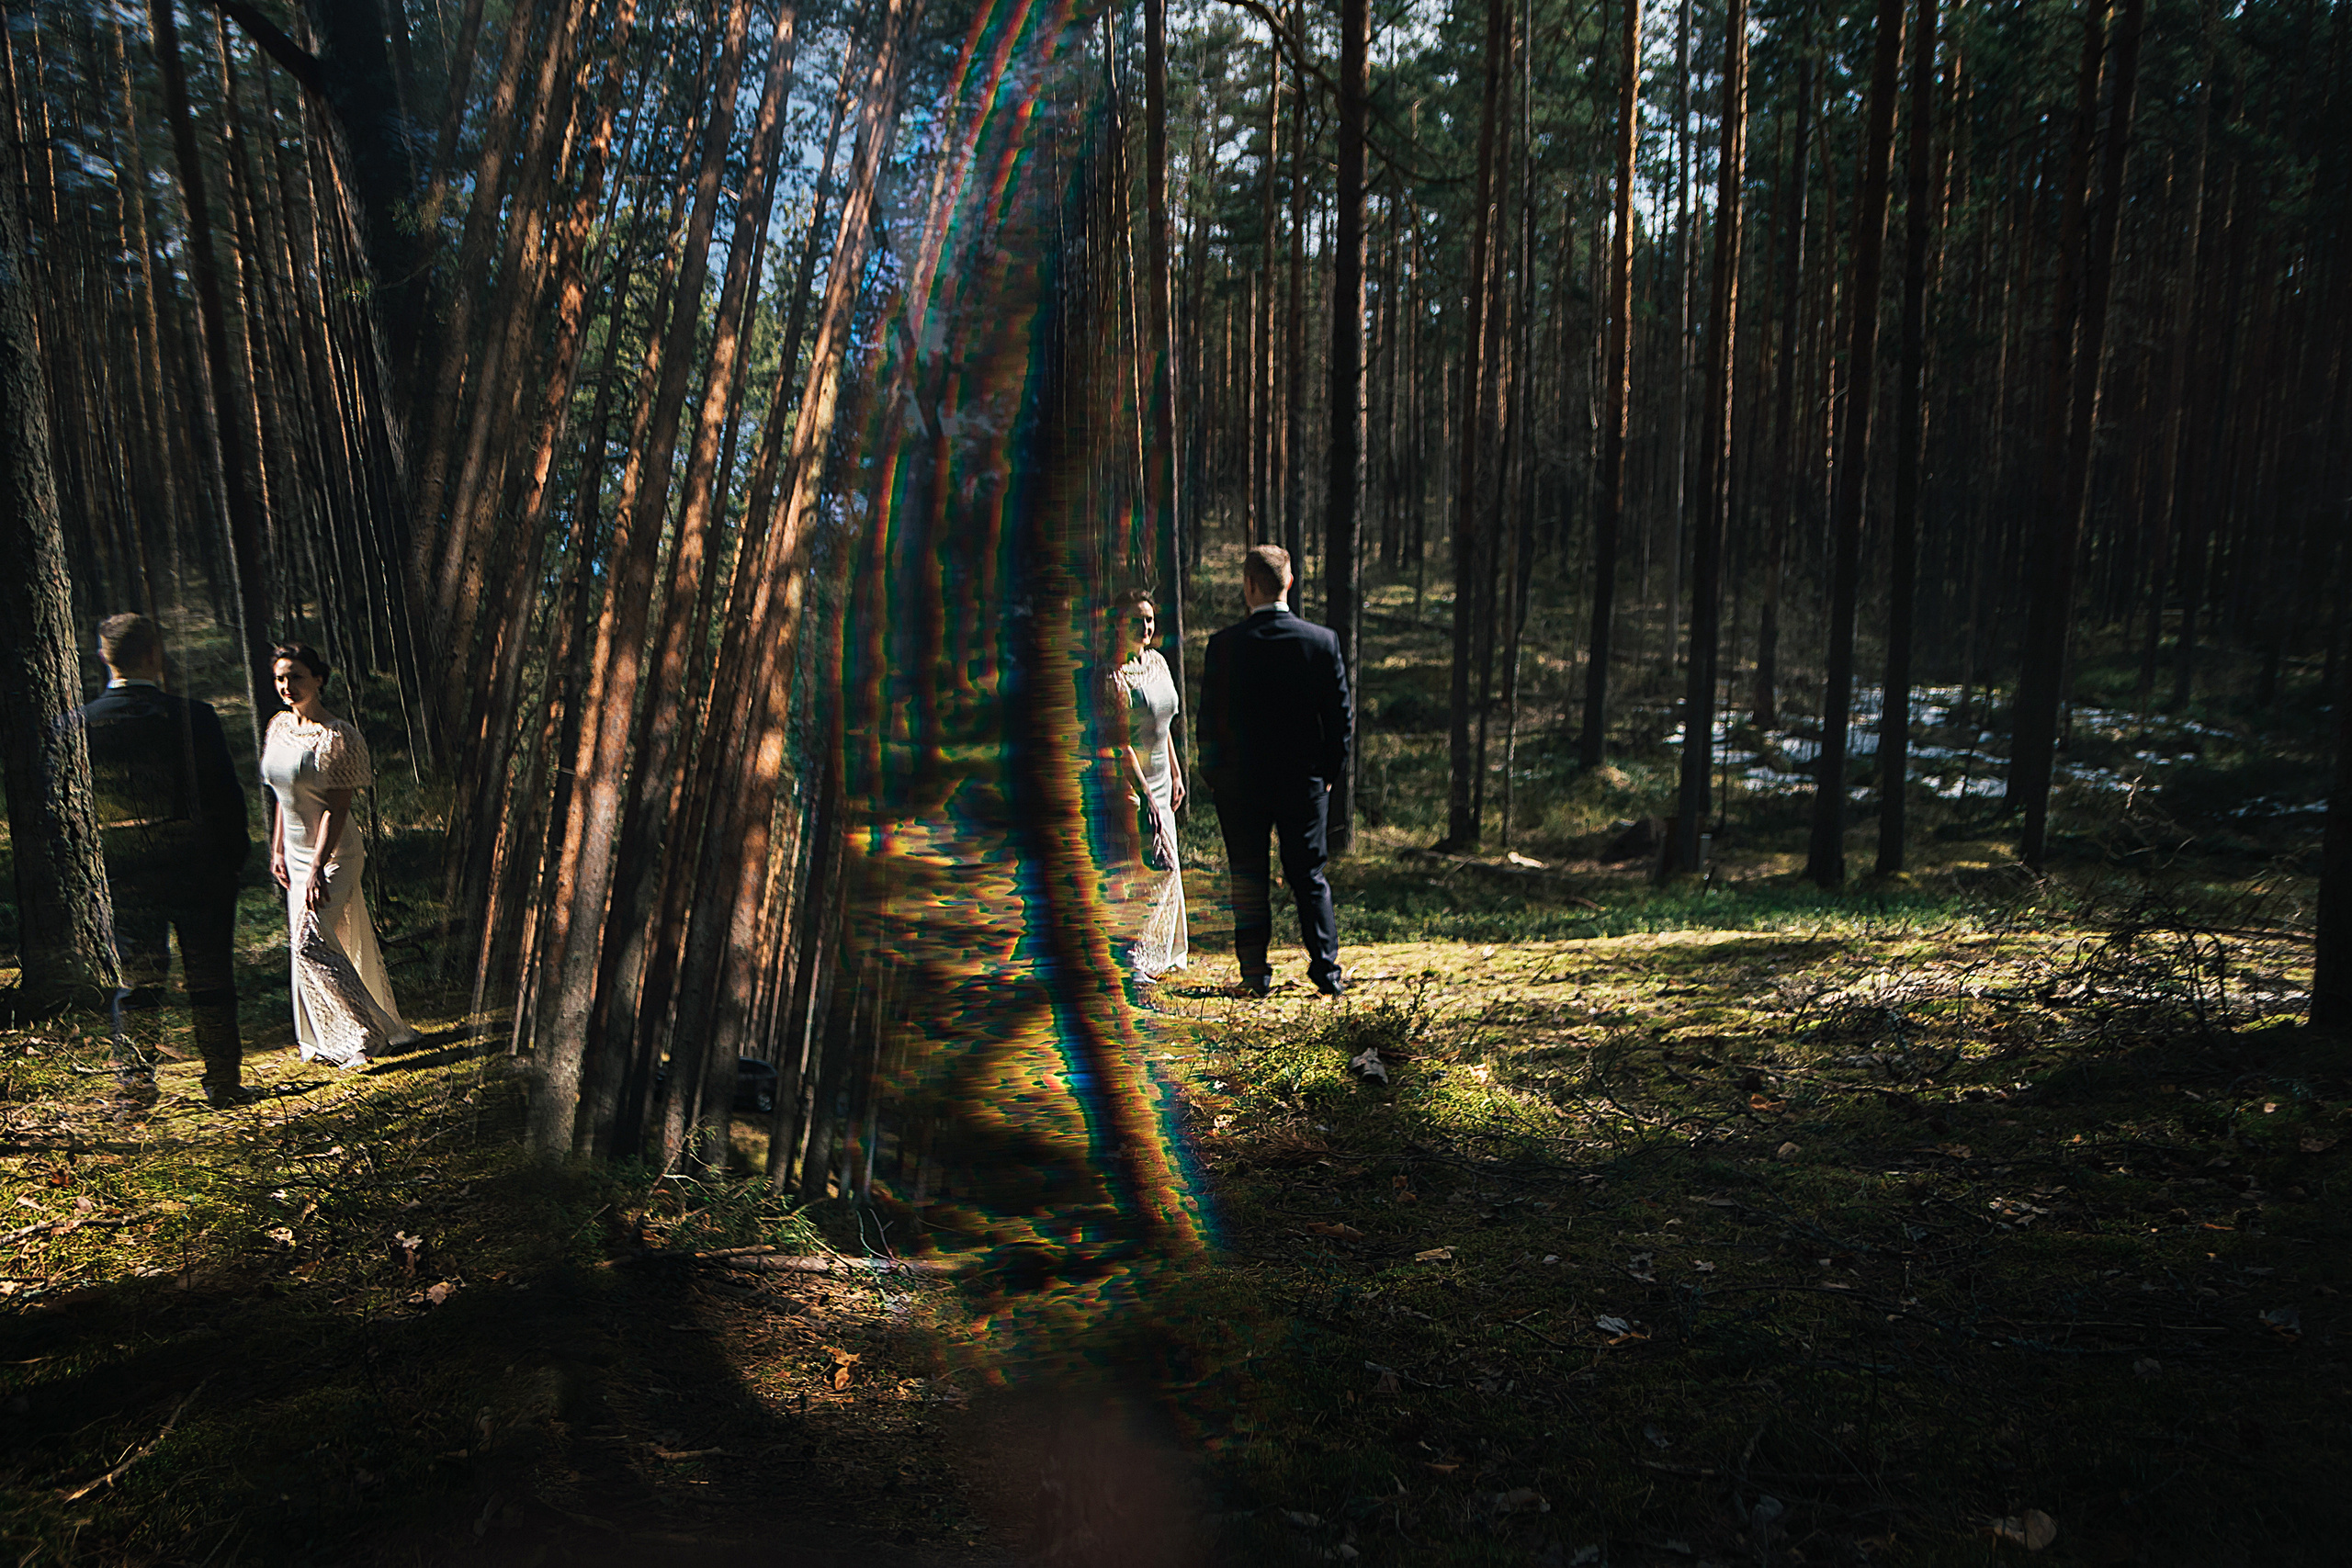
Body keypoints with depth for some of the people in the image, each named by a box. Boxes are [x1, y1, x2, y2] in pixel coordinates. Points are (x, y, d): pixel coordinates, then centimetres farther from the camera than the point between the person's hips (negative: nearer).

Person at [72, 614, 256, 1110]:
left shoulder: (78, 723, -5)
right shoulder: (193, 716, -12)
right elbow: (228, 794, -8)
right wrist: (234, 857, 4)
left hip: (121, 878, 2)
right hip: (199, 872, -2)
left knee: (135, 984, 14)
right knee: (211, 980, 8)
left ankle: (133, 1087, 18)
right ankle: (223, 1085, 15)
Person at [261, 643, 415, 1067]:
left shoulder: (338, 735, -17)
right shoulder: (279, 727, 7)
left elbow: (336, 808, -19)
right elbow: (284, 797, 16)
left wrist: (317, 868, -22)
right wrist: (278, 849, 12)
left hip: (333, 854, -8)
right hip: (296, 853, 8)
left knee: (311, 941, -16)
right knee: (304, 943, 11)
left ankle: (369, 1032, -4)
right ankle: (328, 1039, 23)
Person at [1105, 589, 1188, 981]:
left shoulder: (1156, 661, 9)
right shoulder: (1114, 676, -18)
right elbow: (1120, 743, -22)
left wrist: (1175, 773, 19)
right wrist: (1146, 797, -24)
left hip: (1158, 777, 9)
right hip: (1127, 782, -9)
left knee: (1164, 868, 14)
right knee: (1157, 865, -12)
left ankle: (1161, 955, 27)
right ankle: (1130, 957, -3)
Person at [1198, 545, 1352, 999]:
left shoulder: (1226, 644, -11)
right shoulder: (1323, 641, -5)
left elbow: (1211, 717, -6)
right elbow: (1341, 716, 0)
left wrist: (1212, 774, 6)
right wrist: (1332, 772, 11)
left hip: (1242, 782, -2)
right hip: (1305, 782, 2)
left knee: (1248, 880, 8)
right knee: (1309, 877, 13)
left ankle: (1256, 975, 11)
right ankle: (1327, 969, 12)